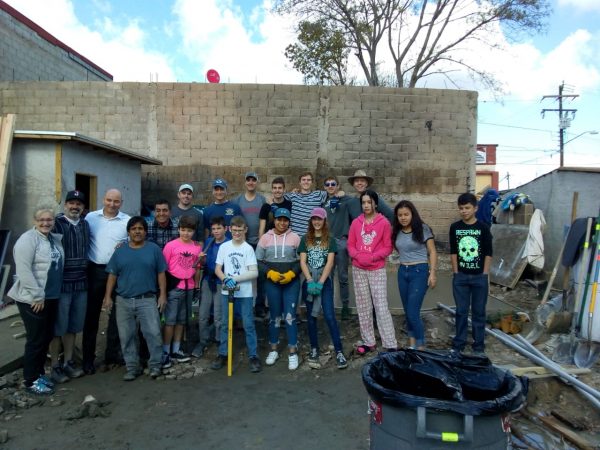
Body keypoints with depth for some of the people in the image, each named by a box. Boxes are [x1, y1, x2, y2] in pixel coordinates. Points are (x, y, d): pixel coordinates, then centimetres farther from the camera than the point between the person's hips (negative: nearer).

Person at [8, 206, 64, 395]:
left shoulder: (55, 239, 10)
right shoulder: (28, 239, -13)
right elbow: (23, 271, -19)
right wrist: (37, 296, -19)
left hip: (52, 298, 7)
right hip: (32, 299, -7)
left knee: (47, 337, 15)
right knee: (36, 340, 2)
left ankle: (39, 373, 30)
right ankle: (30, 380, 16)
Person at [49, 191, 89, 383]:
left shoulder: (85, 225, 10)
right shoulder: (56, 223, -9)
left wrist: (86, 276, 17)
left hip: (81, 284, 6)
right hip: (60, 284, -5)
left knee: (72, 326, 15)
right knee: (58, 327, 4)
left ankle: (68, 362, 27)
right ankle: (55, 367, 17)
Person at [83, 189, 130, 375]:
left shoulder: (127, 221, 1)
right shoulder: (91, 217, 3)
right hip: (95, 270, 0)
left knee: (116, 313, 10)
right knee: (91, 314, 7)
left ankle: (112, 353, 25)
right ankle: (88, 357, 18)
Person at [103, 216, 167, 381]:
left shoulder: (154, 249, 1)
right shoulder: (120, 251, 8)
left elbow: (161, 274, 2)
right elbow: (112, 275, 9)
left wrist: (162, 295, -3)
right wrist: (108, 296, 3)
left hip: (148, 300, -2)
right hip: (123, 301, 3)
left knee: (153, 333, -6)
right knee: (127, 336, 8)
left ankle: (155, 365, 9)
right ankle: (132, 367, 20)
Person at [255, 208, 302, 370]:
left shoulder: (295, 237, -1)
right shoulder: (265, 237, 2)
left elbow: (301, 261, -1)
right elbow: (258, 261, 1)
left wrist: (291, 273, -16)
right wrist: (270, 273, -12)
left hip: (292, 282, -1)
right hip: (272, 283, 1)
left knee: (290, 316, -3)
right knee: (274, 316, 12)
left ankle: (293, 352, 8)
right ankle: (273, 350, 27)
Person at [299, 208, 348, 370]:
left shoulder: (330, 240, 2)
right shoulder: (305, 239, 7)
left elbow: (330, 262, -8)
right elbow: (302, 262, -1)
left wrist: (320, 283, -17)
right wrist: (310, 281, -14)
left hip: (325, 282, -2)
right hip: (309, 282, 2)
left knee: (329, 316, -8)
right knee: (311, 317, 8)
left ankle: (339, 352, -4)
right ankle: (314, 350, 18)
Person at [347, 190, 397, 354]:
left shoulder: (384, 223, -5)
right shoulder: (356, 222, 4)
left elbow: (388, 247, -3)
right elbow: (350, 245, 7)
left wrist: (372, 257, -16)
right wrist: (358, 256, -12)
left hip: (377, 270, -3)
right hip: (358, 269, 4)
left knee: (381, 307, -5)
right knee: (363, 307, 9)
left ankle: (391, 346, 2)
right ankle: (368, 342, 19)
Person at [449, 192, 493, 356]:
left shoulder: (483, 228, -4)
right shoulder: (455, 227, 1)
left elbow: (488, 254, -2)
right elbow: (453, 252, 4)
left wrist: (485, 275, -5)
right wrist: (456, 273, 0)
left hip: (479, 277, -1)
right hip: (460, 277, 1)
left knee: (479, 312, 8)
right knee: (461, 312, 9)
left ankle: (479, 346, 19)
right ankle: (458, 344, 19)